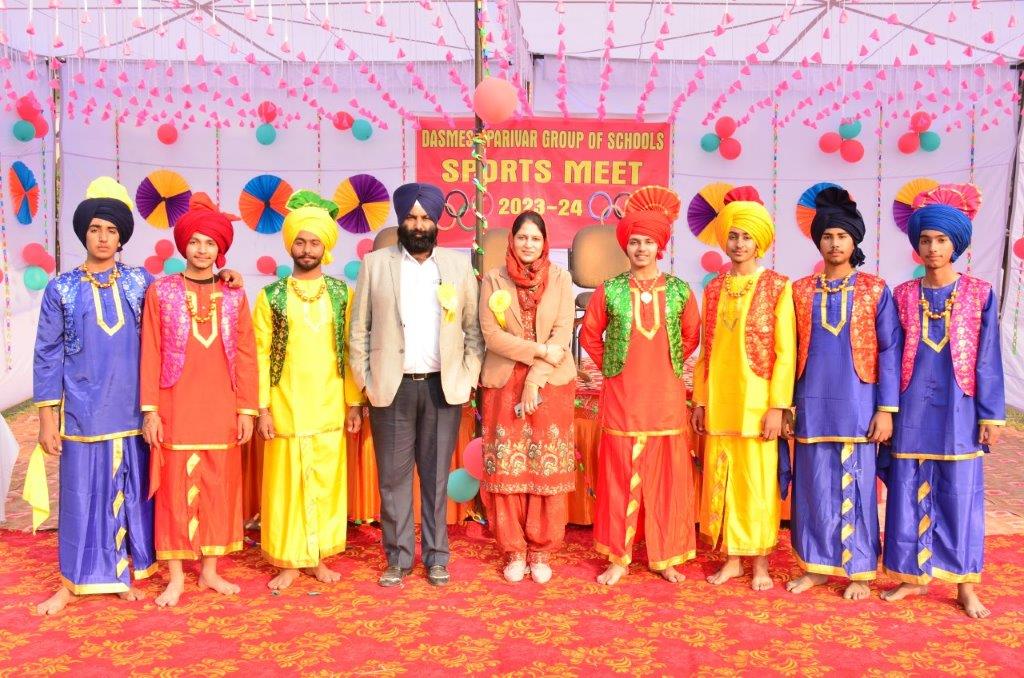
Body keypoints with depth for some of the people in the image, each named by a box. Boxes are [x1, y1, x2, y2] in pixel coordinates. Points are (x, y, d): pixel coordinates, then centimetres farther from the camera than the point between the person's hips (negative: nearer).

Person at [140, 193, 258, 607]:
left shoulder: (234, 296, 6)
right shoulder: (161, 292, 2)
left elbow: (246, 355, 5)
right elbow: (150, 354, 0)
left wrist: (247, 409, 1)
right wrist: (150, 410, -5)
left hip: (222, 411, 2)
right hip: (176, 408, -2)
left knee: (219, 487, 7)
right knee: (176, 488, 3)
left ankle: (210, 570, 21)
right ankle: (176, 576, 14)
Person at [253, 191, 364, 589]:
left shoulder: (342, 294, 4)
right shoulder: (271, 296, 0)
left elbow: (352, 351, 5)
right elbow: (261, 354, -1)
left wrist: (354, 403, 2)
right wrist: (263, 407, -6)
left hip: (330, 410, 2)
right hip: (286, 411, -1)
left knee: (327, 484, 7)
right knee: (287, 485, 3)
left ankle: (318, 557, 21)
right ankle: (288, 562, 16)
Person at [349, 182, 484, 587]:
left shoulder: (459, 266, 6)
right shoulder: (375, 264, 3)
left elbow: (475, 329, 8)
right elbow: (358, 330, 4)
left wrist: (468, 378, 1)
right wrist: (364, 382, -1)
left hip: (443, 387, 1)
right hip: (392, 388, 0)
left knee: (436, 477, 8)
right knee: (393, 477, 5)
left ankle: (436, 558, 20)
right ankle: (398, 558, 18)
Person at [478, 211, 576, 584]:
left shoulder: (560, 279, 3)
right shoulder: (493, 280, 3)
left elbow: (562, 335, -4)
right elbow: (491, 335, -6)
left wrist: (536, 378, -12)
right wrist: (539, 350, -13)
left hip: (551, 385, 0)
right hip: (503, 384, 0)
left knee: (548, 469, 2)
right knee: (507, 468, 1)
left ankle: (541, 550, 13)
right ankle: (514, 550, 13)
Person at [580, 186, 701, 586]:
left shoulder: (679, 290, 4)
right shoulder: (609, 291, 0)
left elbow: (692, 337, 14)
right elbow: (589, 335, 10)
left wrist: (667, 364, 9)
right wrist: (612, 367, 6)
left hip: (666, 398, 1)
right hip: (621, 398, -1)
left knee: (666, 476, 5)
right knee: (620, 476, 3)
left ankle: (664, 556, 18)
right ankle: (618, 558, 13)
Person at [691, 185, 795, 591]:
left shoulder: (777, 287, -3)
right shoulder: (713, 289, 10)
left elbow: (785, 351, -7)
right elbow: (706, 351, 12)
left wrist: (777, 405, -12)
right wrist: (700, 399, 8)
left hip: (757, 402, -4)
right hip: (719, 403, 4)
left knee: (759, 482, 3)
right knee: (721, 479, 8)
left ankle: (760, 562, 16)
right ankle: (731, 558, 21)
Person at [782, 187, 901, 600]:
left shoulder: (875, 290, 1)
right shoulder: (801, 291, 7)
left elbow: (890, 352, -1)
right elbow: (788, 352, 8)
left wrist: (886, 409, -7)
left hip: (858, 406, -2)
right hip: (812, 406, 2)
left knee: (856, 488, 4)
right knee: (814, 486, 8)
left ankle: (859, 571, 17)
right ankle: (817, 565, 21)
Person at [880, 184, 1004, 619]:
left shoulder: (980, 294, 1)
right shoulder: (903, 296, 4)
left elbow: (988, 358, 0)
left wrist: (991, 414, -4)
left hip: (958, 411, -1)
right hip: (913, 411, 1)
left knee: (960, 495, 4)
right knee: (911, 493, 6)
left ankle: (965, 585, 16)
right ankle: (913, 576, 19)